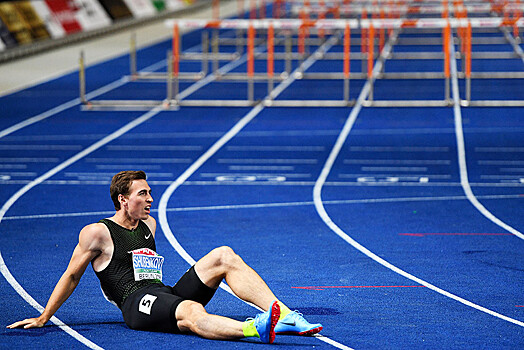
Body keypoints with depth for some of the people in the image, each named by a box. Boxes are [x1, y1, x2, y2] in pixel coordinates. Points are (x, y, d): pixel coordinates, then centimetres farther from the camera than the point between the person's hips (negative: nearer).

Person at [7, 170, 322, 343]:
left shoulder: (148, 225, 24)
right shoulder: (97, 233, 3)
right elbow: (72, 276, 7)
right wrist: (43, 318, 8)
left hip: (166, 294, 8)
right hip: (136, 304, -8)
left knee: (224, 256, -10)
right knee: (192, 313, -39)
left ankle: (284, 315, -27)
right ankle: (256, 329, -70)